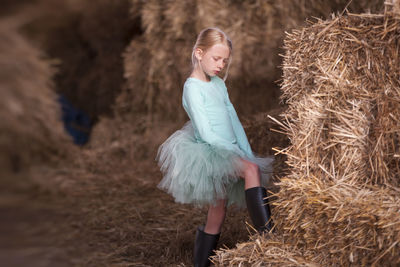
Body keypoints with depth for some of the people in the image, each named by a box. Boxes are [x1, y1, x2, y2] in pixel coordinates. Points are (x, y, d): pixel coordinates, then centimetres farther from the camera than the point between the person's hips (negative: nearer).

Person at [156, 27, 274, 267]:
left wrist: (248, 154, 3)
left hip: (228, 156, 8)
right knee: (251, 170, -31)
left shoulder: (219, 84, 15)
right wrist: (240, 155, -13)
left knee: (217, 216, 7)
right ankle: (268, 236, -37)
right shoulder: (193, 87, -9)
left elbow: (234, 121, 14)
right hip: (209, 153, -8)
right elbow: (205, 133, -14)